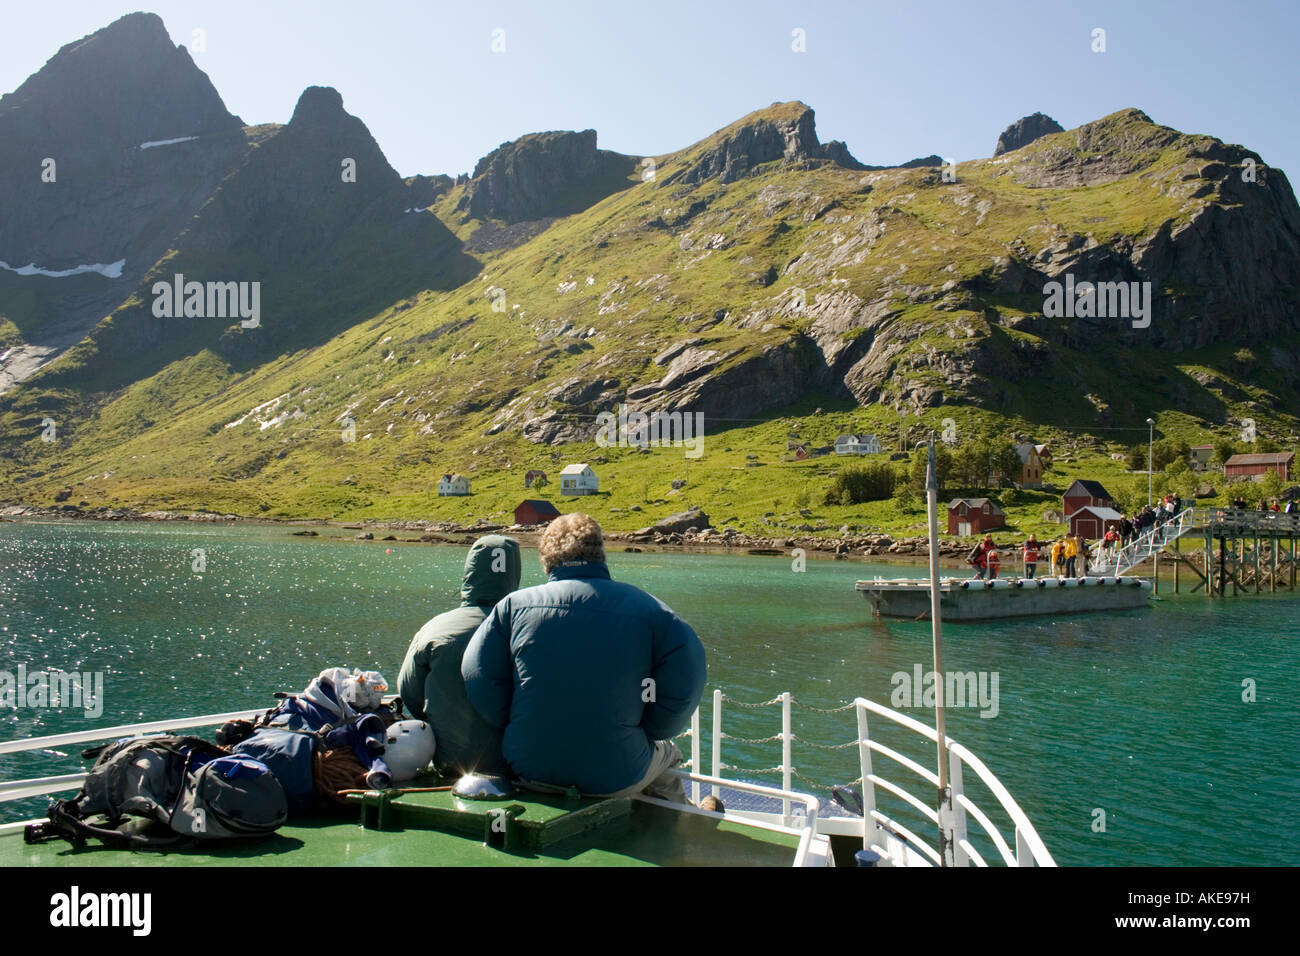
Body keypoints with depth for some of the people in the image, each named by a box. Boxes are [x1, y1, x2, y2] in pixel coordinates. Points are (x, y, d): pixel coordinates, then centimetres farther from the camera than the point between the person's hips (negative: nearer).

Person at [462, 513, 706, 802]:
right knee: (665, 753, 32)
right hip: (615, 779, -2)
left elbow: (479, 681, -5)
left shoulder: (513, 605, -4)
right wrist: (647, 731, 5)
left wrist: (517, 732, 9)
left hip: (528, 770, 3)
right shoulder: (647, 610, -7)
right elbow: (685, 681, -11)